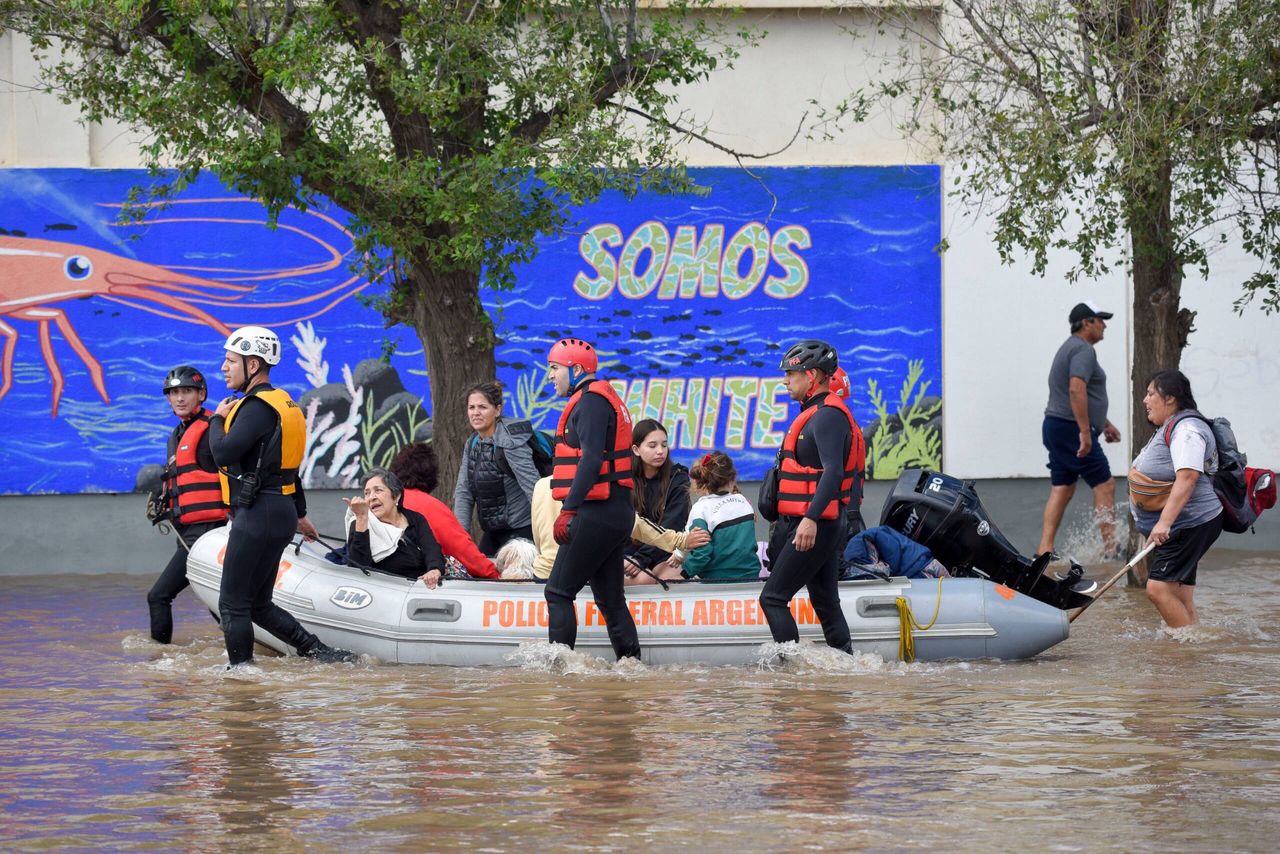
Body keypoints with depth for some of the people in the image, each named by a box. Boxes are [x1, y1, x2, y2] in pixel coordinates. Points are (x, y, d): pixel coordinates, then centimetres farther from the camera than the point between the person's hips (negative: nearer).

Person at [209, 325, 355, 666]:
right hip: (280, 513, 10)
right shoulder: (280, 402, 17)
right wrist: (300, 514, 35)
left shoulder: (258, 407, -16)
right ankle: (321, 653, 7)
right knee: (258, 605, 13)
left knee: (233, 604, -3)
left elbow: (223, 453, -26)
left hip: (257, 516, -10)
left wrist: (218, 419, -6)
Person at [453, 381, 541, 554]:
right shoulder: (472, 444, 9)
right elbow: (463, 492, 7)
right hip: (493, 532, 8)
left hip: (520, 531, -8)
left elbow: (533, 487, -23)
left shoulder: (509, 442, -16)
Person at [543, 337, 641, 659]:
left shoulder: (591, 402, -11)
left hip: (597, 514, -10)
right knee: (610, 597, 11)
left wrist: (568, 510, -27)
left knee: (558, 593, -8)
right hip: (617, 513, 10)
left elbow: (591, 460, -22)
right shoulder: (604, 399, 21)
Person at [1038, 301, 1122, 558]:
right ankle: (1110, 549, -7)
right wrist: (1085, 431, -28)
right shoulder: (1084, 350, -13)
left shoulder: (1069, 348, 22)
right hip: (1073, 430, -10)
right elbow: (1077, 389, -27)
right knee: (1104, 486, -5)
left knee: (1061, 489, 9)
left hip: (1055, 427, 10)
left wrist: (1105, 423, 36)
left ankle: (1045, 549, 4)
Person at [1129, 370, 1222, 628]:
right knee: (1181, 603, 6)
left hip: (1191, 525, -11)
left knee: (1158, 589, -20)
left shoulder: (1186, 429, -15)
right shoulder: (1170, 428, 20)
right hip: (1179, 529, 11)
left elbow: (1187, 478, -28)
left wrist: (1164, 523, -35)